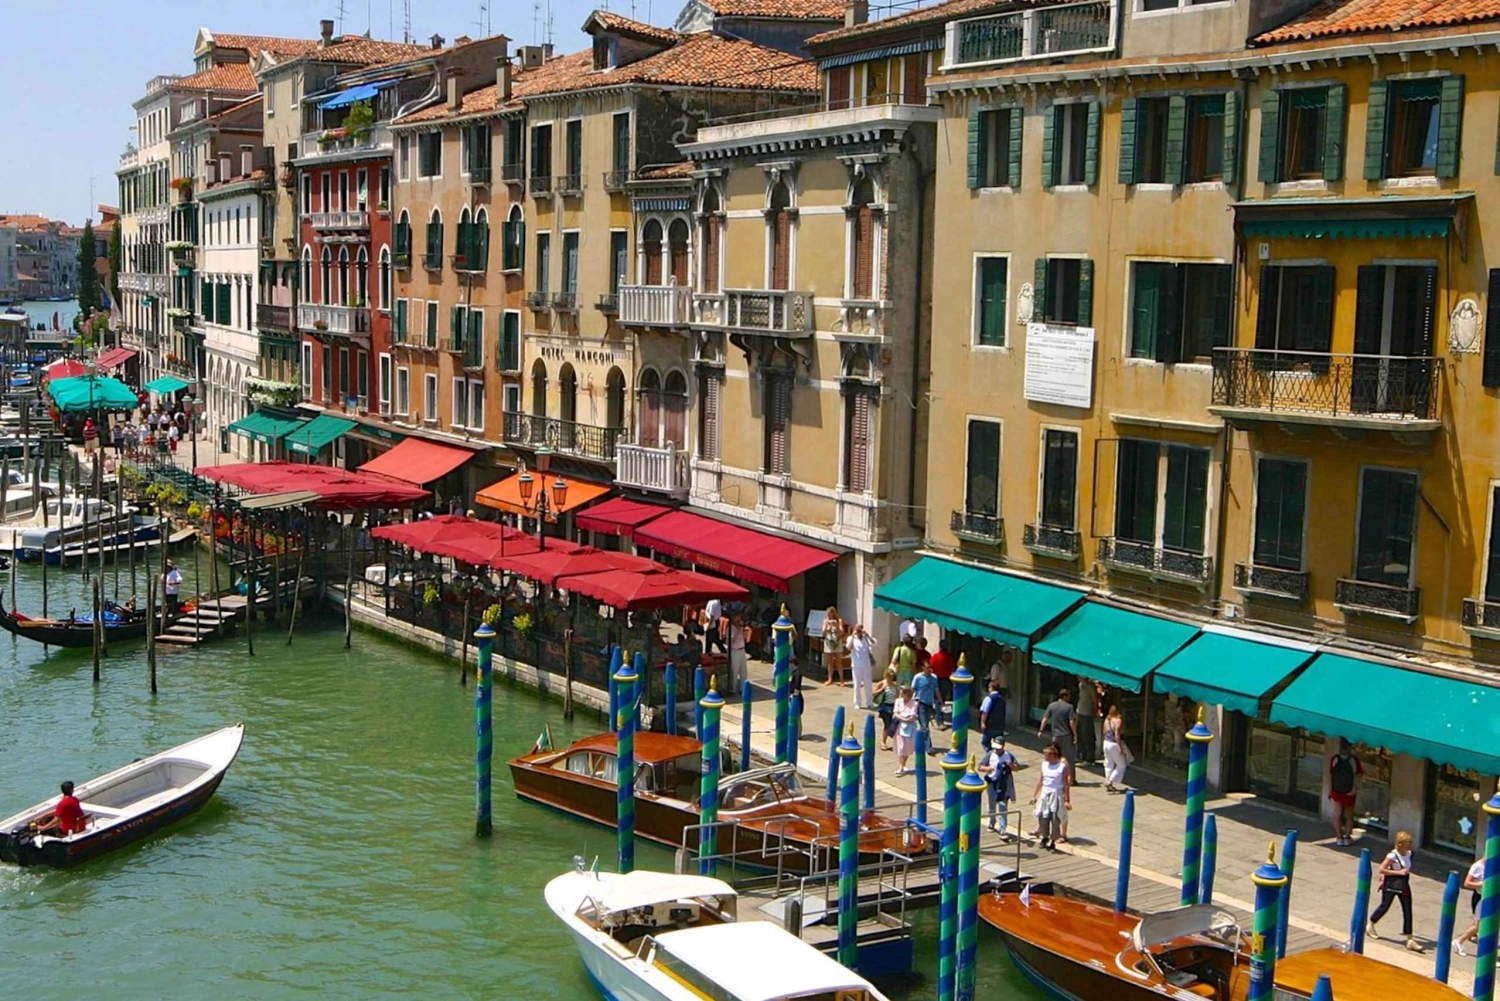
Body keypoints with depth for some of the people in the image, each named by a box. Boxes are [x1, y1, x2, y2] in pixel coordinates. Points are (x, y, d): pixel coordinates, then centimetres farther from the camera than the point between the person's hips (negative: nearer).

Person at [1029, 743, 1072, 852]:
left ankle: (1053, 842, 11)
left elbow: (1066, 784, -10)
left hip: (1057, 794, -5)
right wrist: (1035, 795, 17)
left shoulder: (1062, 766, -12)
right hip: (1045, 793, 5)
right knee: (1042, 817, 9)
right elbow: (1040, 780, 13)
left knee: (1055, 819, -1)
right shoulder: (1044, 764, 4)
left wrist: (1067, 800, -10)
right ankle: (1044, 837, 30)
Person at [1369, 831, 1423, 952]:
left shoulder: (1409, 854, 0)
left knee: (1407, 911, 1)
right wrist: (1398, 872, -23)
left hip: (1404, 886, 6)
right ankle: (1371, 925, 36)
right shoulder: (1392, 855, -20)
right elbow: (1381, 870, -19)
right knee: (1385, 906, 10)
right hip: (1391, 885, -6)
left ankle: (1410, 940, 4)